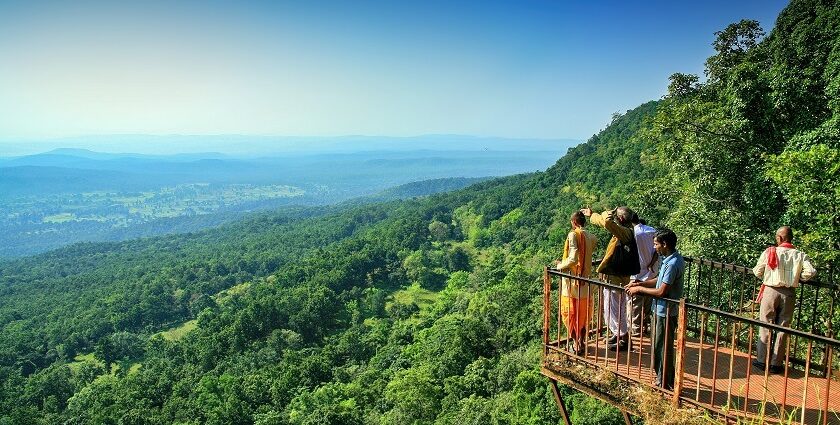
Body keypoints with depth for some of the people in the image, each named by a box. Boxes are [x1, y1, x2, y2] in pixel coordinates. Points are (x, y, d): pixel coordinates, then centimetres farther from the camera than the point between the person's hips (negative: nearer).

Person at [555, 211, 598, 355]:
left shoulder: (573, 235, -15)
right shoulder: (591, 237, 4)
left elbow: (573, 259, -22)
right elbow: (586, 257, 10)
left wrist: (560, 265, -6)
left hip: (572, 280, -6)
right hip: (585, 280, 6)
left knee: (569, 313, 6)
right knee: (583, 314, 17)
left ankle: (576, 344, 7)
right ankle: (581, 342, 24)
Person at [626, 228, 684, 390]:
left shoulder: (673, 264, -25)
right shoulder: (671, 259, 7)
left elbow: (662, 291, -24)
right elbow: (660, 280, 16)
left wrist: (640, 289, -14)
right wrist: (640, 283, 5)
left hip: (665, 312, -10)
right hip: (660, 310, 10)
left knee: (662, 348, 3)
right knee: (660, 347, 18)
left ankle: (664, 384, 17)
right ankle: (666, 380, 31)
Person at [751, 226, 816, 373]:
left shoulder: (769, 252, -6)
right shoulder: (800, 255, -1)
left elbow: (757, 272, -1)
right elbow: (810, 272, -11)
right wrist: (797, 278, 8)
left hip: (771, 291, -2)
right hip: (789, 294, 2)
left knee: (765, 327, 7)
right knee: (783, 328, 8)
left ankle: (762, 360, 12)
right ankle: (776, 363, 12)